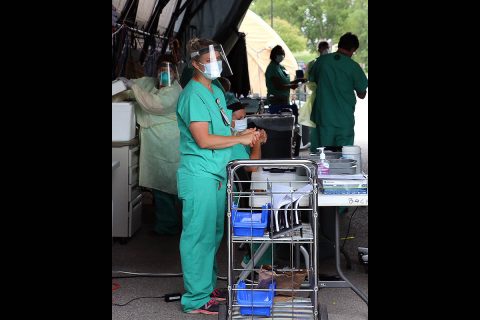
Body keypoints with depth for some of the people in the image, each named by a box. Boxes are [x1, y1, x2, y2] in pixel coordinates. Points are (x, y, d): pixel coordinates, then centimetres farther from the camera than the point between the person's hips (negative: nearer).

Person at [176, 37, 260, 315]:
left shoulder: (216, 91, 14)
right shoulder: (193, 95, -15)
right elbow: (204, 140, -21)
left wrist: (247, 134, 7)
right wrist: (240, 139, -15)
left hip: (217, 174, 10)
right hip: (199, 175, -9)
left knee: (214, 233, 17)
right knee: (200, 235, -3)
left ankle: (207, 285, 30)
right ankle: (196, 299, 6)